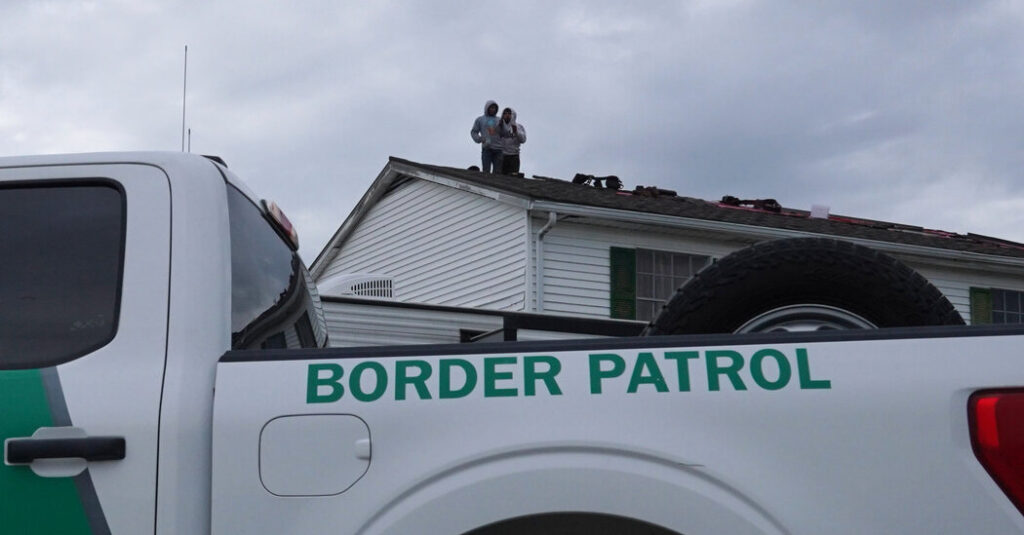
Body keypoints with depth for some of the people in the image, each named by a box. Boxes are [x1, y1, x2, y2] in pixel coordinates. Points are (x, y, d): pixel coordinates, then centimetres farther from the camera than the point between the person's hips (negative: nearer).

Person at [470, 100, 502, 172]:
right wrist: (480, 139, -7)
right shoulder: (480, 120, 12)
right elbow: (473, 132, 10)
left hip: (498, 149, 2)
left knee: (498, 172, -1)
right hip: (486, 148, -2)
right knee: (486, 170, -8)